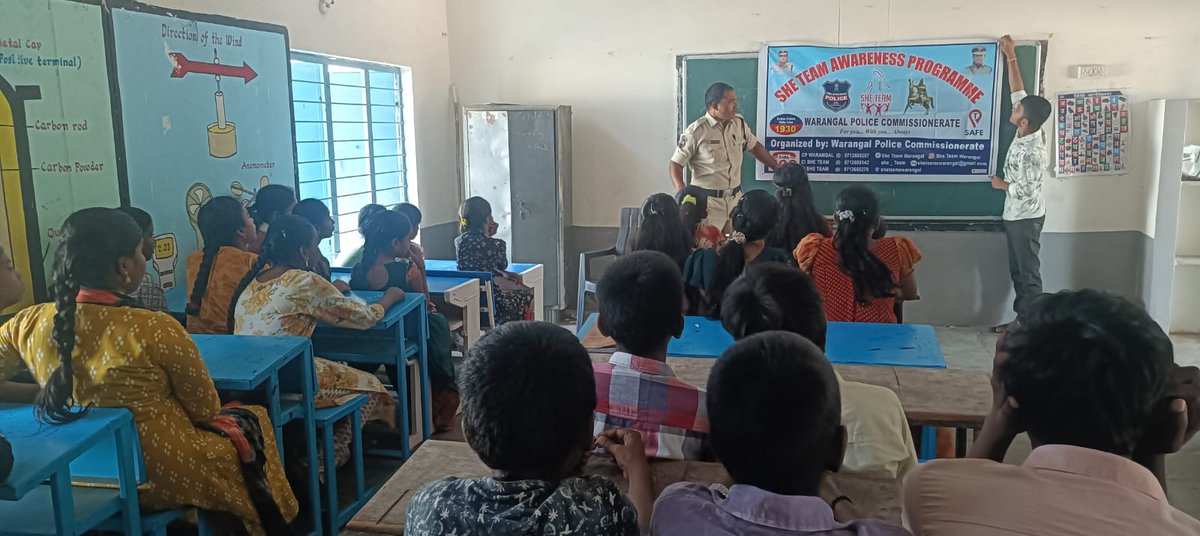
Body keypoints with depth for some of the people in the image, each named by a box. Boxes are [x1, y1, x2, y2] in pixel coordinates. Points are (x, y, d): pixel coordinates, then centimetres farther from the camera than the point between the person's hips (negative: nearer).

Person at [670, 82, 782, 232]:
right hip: (708, 201, -5)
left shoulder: (739, 123, 4)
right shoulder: (696, 132, -13)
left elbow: (755, 147, 21)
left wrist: (777, 168, 23)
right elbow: (675, 164, -8)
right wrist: (681, 189, -26)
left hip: (736, 198, 5)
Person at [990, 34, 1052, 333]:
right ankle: (1021, 319, 23)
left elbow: (1026, 190, -25)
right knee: (1018, 271, 15)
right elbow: (1018, 93, 5)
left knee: (1029, 273, 0)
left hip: (1026, 218, -9)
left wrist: (1001, 184, -8)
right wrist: (1011, 57, 6)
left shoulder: (1031, 152, -26)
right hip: (1016, 216, 9)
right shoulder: (1029, 132, -2)